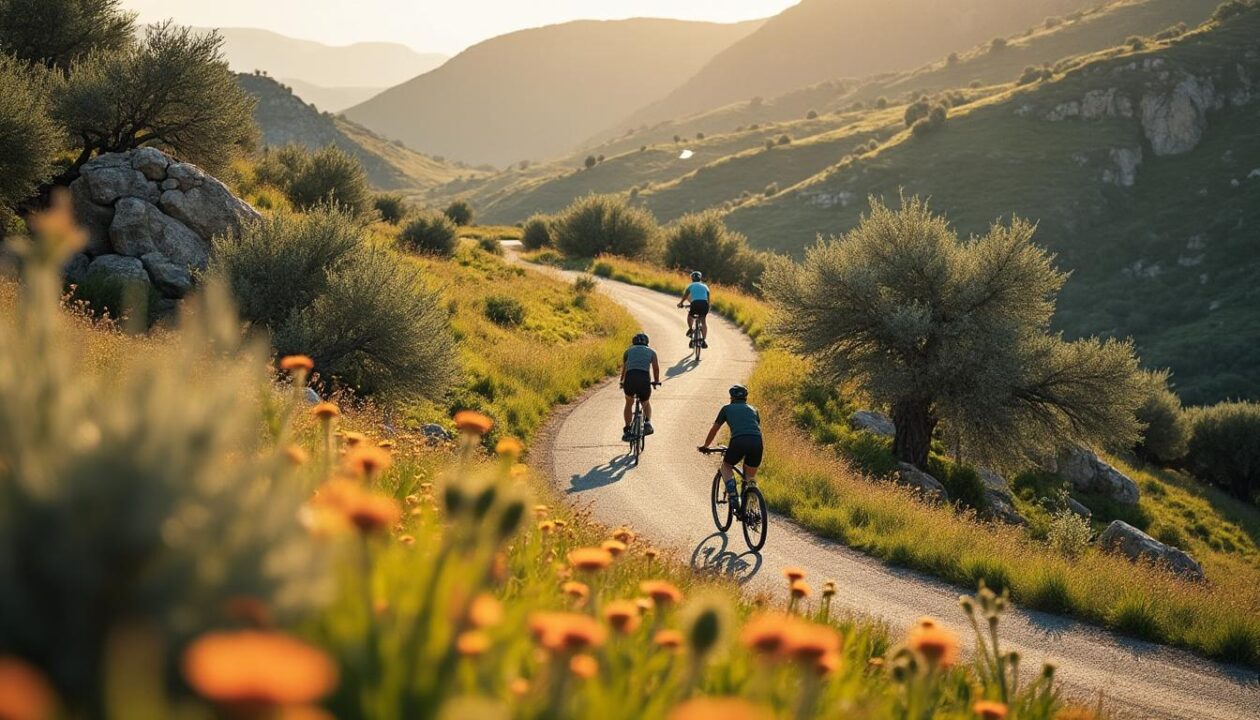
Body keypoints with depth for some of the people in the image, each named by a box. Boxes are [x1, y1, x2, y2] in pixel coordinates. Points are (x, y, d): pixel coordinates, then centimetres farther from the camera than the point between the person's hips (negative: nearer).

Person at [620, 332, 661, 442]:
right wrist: (656, 381, 27)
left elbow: (623, 367, 29)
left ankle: (627, 431, 20)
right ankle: (647, 422, 2)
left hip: (630, 378, 0)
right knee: (646, 403, 28)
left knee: (629, 403, 26)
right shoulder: (651, 351, 24)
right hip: (644, 379, 0)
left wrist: (622, 381, 43)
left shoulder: (629, 350, 26)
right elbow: (656, 368, 13)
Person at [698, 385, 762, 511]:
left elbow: (714, 430, 31)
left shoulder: (727, 409, 24)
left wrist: (705, 446, 46)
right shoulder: (753, 410, 30)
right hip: (757, 443, 3)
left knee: (726, 467, 24)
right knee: (750, 477, 22)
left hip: (738, 441, -3)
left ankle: (733, 496, 4)